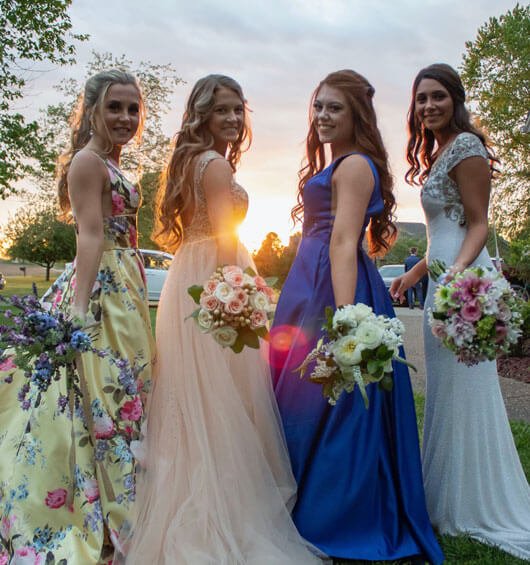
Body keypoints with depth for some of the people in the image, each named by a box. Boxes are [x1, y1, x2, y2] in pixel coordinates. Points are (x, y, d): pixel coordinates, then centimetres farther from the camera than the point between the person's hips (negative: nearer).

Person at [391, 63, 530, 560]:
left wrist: (458, 268, -30)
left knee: (462, 391, -3)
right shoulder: (437, 152, 20)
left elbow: (478, 224, -13)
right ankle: (447, 500, 27)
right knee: (444, 390, 14)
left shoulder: (465, 145, -8)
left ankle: (473, 506, 12)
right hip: (442, 281, 10)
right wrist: (414, 274, 25)